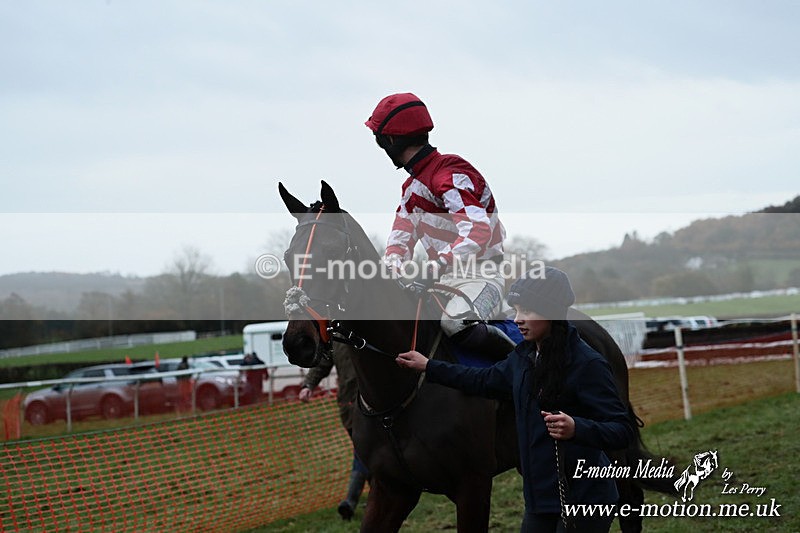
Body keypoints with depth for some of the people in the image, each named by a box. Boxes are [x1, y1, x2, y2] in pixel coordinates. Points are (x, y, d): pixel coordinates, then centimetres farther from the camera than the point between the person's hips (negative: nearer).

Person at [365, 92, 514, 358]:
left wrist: (435, 267, -42)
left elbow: (479, 230, -31)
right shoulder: (412, 186, 15)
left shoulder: (450, 175, -17)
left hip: (480, 277, -9)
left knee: (457, 322, -38)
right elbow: (400, 239, 12)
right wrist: (393, 266, -13)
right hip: (445, 279, 10)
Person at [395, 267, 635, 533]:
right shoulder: (524, 357, 6)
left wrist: (576, 428, -35)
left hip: (583, 499, -7)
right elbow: (484, 381, 25)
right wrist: (428, 366, 27)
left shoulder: (587, 364, -17)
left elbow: (623, 431, -19)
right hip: (540, 496, 8)